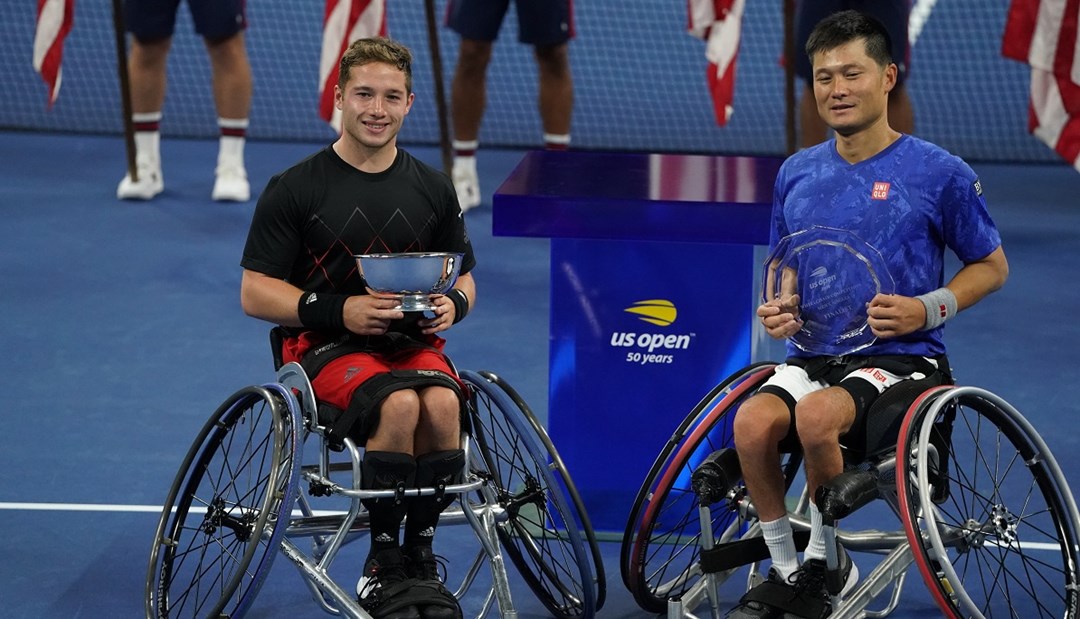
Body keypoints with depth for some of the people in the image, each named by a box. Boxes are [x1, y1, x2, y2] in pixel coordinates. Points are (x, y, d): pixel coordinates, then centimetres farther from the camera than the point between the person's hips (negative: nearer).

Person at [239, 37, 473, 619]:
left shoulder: (433, 189, 10)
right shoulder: (294, 189, -2)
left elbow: (462, 278, 20)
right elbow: (255, 293, -3)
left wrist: (451, 303, -5)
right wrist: (338, 310, -17)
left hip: (412, 341, 3)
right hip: (325, 346, -3)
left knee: (442, 403, -32)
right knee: (400, 404, -34)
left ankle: (421, 554, -13)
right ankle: (383, 560, -16)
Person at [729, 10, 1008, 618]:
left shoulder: (939, 172, -3)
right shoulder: (797, 174, 11)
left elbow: (992, 267, 6)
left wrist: (927, 308, -12)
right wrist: (778, 307, 3)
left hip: (900, 357, -4)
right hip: (812, 355, 4)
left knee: (817, 413, -35)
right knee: (753, 422, -29)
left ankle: (826, 560, -11)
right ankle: (784, 568, -8)